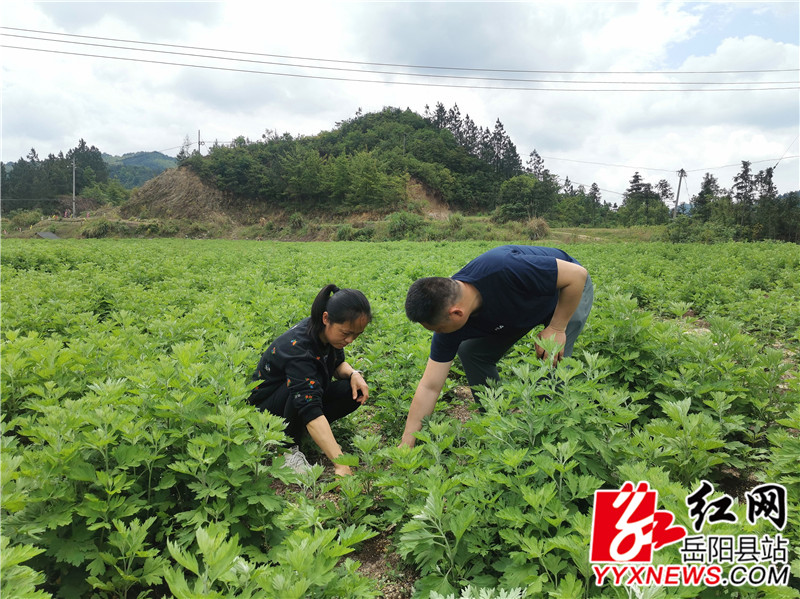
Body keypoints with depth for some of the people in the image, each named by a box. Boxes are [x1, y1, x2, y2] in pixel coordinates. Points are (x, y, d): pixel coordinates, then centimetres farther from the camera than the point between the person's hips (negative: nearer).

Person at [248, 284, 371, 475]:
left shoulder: (325, 331, -14)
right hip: (264, 406, -7)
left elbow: (338, 363, 7)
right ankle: (288, 448, -18)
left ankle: (300, 429, 0)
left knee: (354, 392, -15)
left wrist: (353, 373, -19)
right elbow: (310, 409, -47)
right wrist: (341, 464, -54)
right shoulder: (298, 347, -38)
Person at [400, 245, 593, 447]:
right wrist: (406, 445, -18)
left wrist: (557, 328, -27)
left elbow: (577, 274, -30)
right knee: (471, 352, -5)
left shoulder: (502, 270, -45)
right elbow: (429, 387, -18)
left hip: (570, 291, -5)